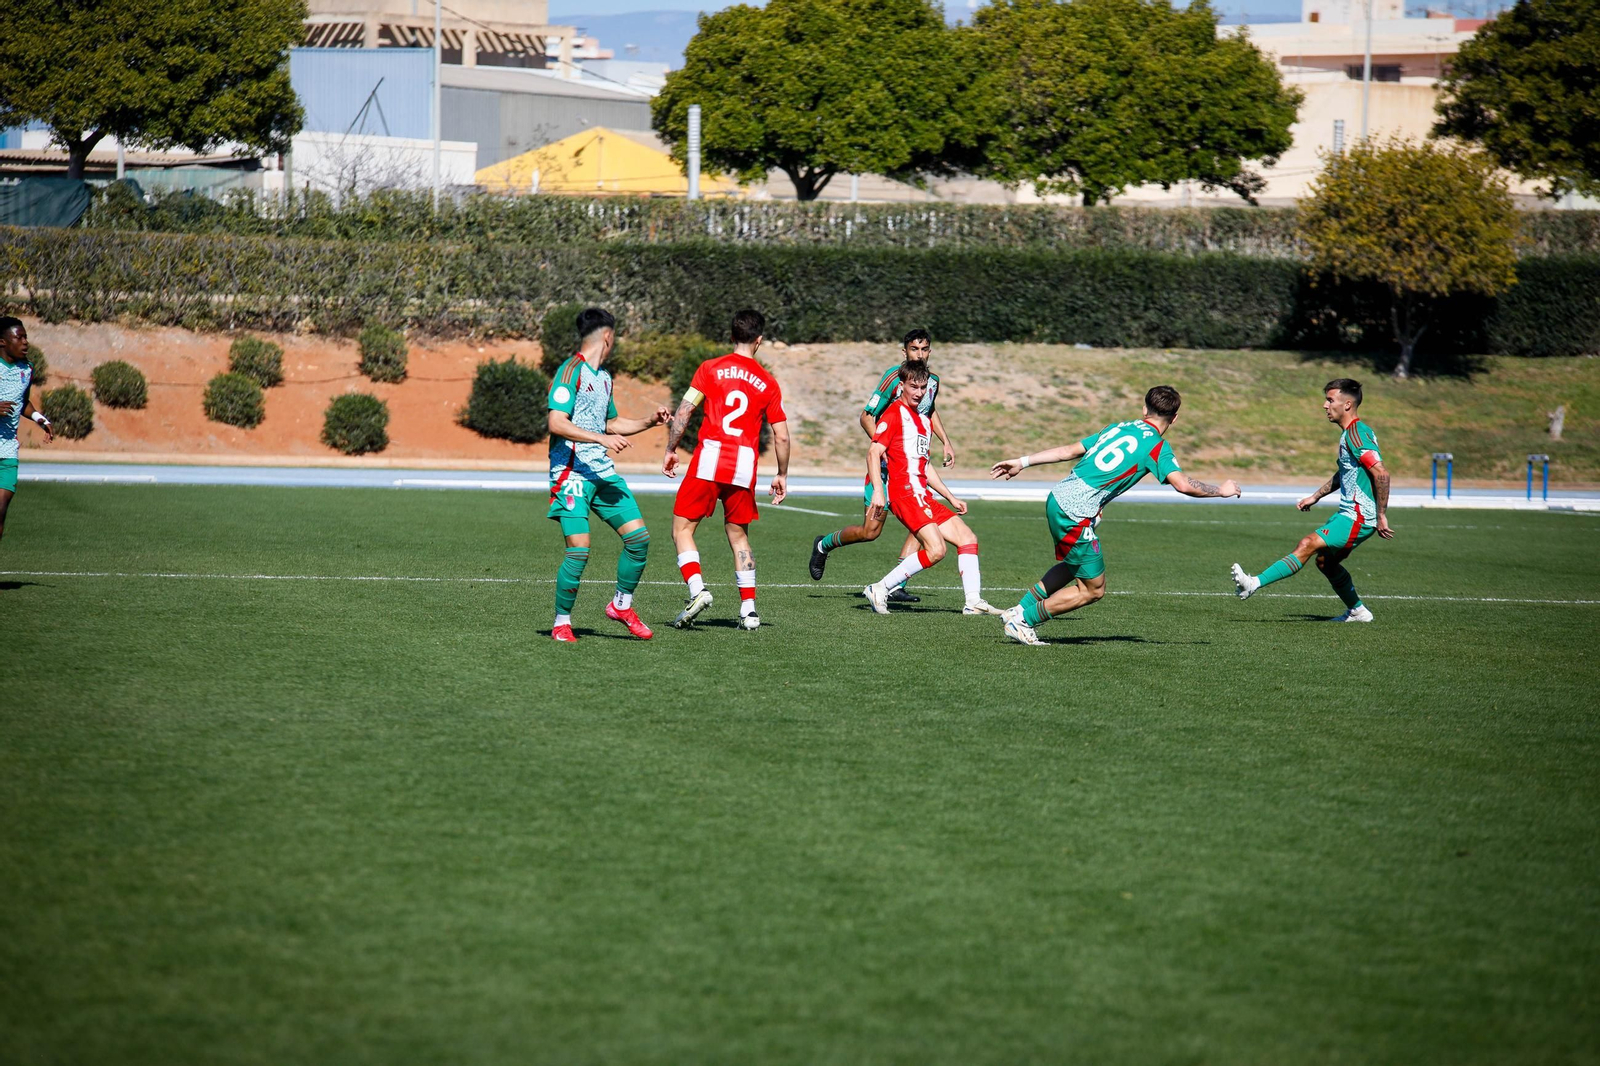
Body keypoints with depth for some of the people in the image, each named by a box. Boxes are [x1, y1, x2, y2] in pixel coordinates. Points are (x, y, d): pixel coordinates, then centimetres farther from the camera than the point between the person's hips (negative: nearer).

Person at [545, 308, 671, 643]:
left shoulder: (603, 376, 19)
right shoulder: (571, 371, -9)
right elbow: (556, 423, -19)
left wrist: (650, 421, 21)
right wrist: (602, 438, -26)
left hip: (603, 471, 8)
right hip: (572, 473, -8)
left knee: (638, 536, 0)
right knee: (579, 549, -14)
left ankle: (621, 605, 19)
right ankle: (562, 622, 3)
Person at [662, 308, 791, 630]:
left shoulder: (710, 369, 3)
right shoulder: (768, 383, 9)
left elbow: (683, 413, -3)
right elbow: (781, 437, 8)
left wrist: (670, 451, 8)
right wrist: (782, 475, 21)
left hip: (709, 459, -2)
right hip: (744, 467, 2)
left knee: (682, 529, 6)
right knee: (738, 535, 17)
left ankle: (697, 589, -14)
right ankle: (749, 607, 10)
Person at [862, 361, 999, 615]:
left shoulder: (924, 421, 24)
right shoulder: (895, 414, -4)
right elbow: (874, 453, -14)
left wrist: (951, 497, 29)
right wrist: (877, 491, -26)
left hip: (922, 496, 9)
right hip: (905, 490, -9)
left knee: (967, 537, 6)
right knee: (935, 549, -21)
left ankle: (974, 601, 2)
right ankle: (879, 590, -15)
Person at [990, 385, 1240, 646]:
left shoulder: (1120, 427, 14)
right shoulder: (1156, 446, -6)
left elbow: (1069, 450, 15)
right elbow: (1183, 485, -16)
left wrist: (1022, 462, 20)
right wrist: (1221, 490, 1)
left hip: (1058, 498, 8)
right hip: (1075, 514, -8)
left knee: (1073, 566, 31)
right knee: (1093, 589, 5)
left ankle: (1018, 611, 30)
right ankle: (1022, 621, 7)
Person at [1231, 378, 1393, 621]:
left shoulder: (1357, 434, -18)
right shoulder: (1349, 433, 15)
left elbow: (1381, 474, -25)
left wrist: (1381, 517, -24)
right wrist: (1315, 497, 29)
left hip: (1358, 517, -11)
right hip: (1349, 513, 11)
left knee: (1308, 544, -20)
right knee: (1325, 561, 18)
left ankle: (1255, 583, -29)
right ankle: (1357, 611, 30)